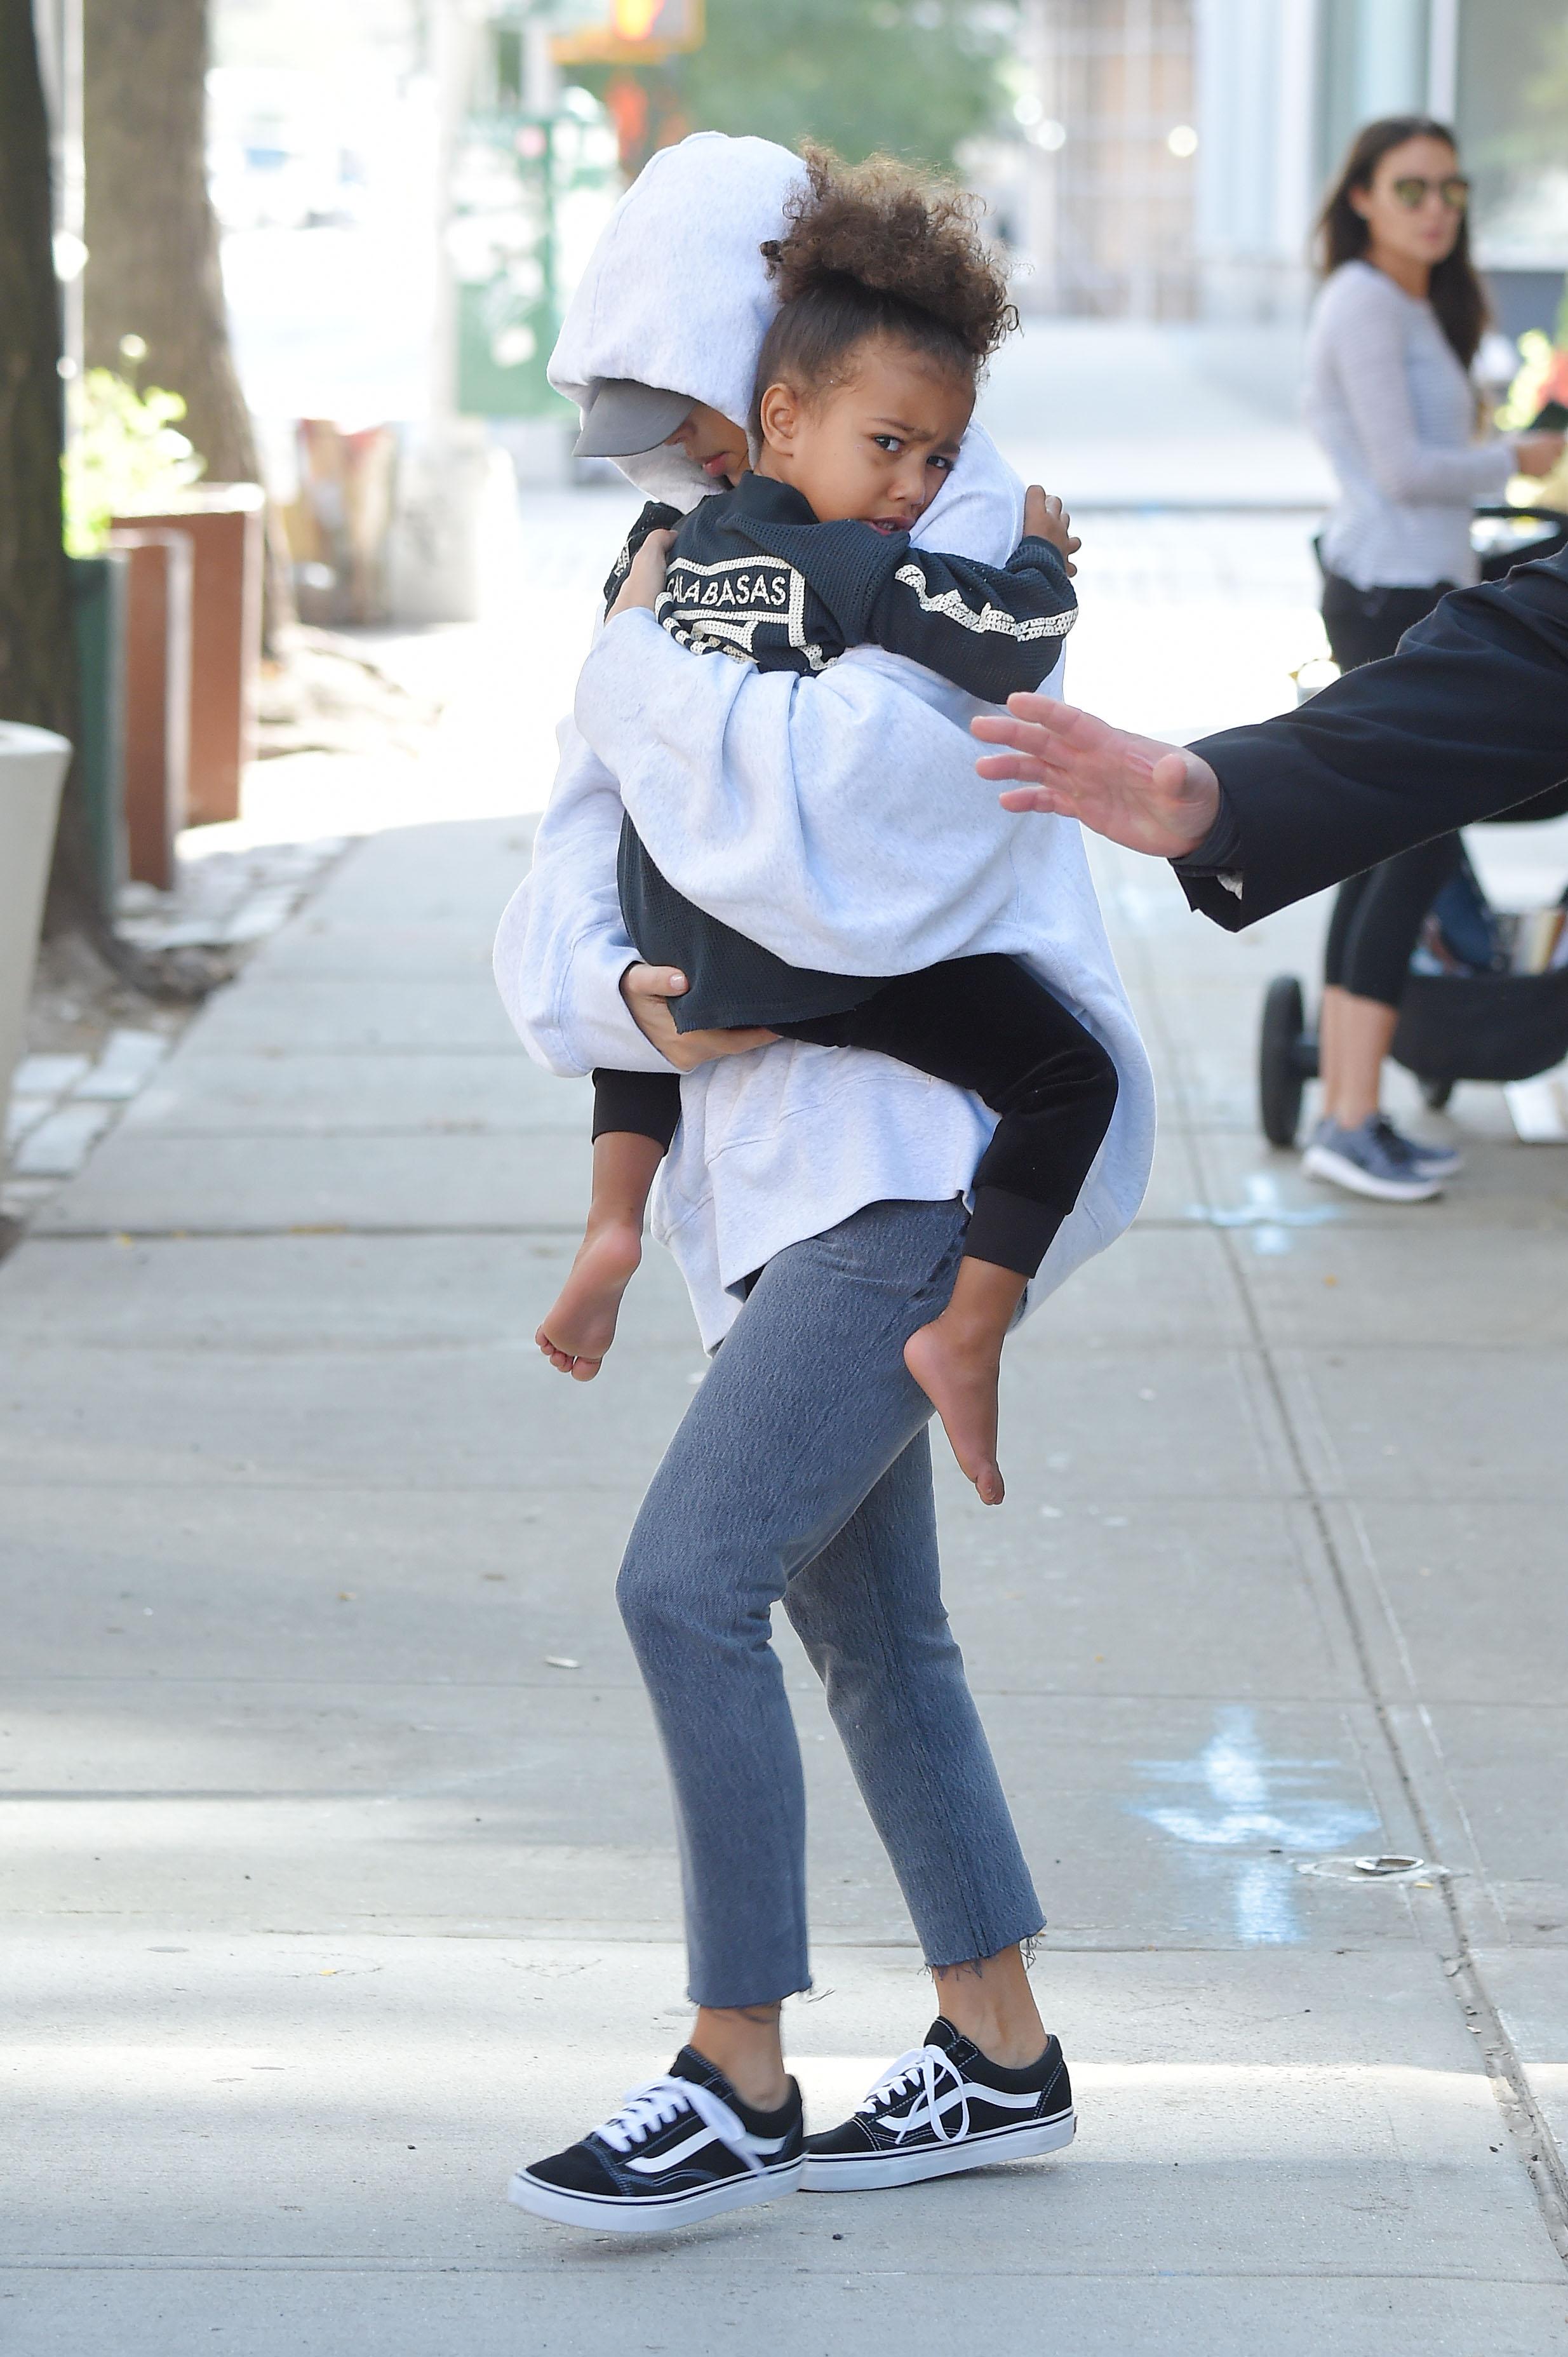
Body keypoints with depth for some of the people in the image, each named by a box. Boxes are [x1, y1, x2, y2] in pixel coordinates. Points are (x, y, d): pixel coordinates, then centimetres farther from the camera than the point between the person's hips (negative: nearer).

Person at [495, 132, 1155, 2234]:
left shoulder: (954, 546, -11)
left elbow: (835, 810, -29)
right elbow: (564, 899, 7)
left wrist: (649, 673, -15)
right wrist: (624, 996, -14)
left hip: (933, 1150, -9)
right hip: (794, 1158, 9)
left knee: (687, 1585, -15)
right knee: (862, 1625, 16)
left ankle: (738, 2084, -5)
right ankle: (1002, 2061, 28)